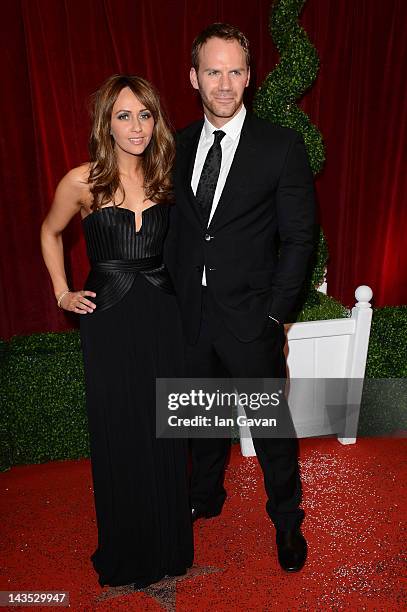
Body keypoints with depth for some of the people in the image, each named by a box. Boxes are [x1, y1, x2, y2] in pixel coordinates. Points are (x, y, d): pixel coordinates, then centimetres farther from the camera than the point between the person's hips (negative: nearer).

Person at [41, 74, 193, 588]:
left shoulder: (166, 176, 1)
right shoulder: (82, 181, -6)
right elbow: (51, 232, 11)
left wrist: (183, 287, 6)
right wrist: (62, 293, 5)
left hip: (163, 316, 3)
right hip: (108, 319, -2)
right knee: (119, 432, 9)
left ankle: (169, 541, 36)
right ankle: (126, 549, 34)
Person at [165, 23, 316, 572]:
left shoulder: (282, 147, -8)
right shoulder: (180, 146, 5)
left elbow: (299, 237, -7)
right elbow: (175, 227, 9)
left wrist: (274, 313, -10)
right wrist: (174, 296, 3)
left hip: (251, 319, -3)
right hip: (192, 318, 4)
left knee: (272, 427, 13)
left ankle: (287, 520, 38)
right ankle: (205, 497, 48)